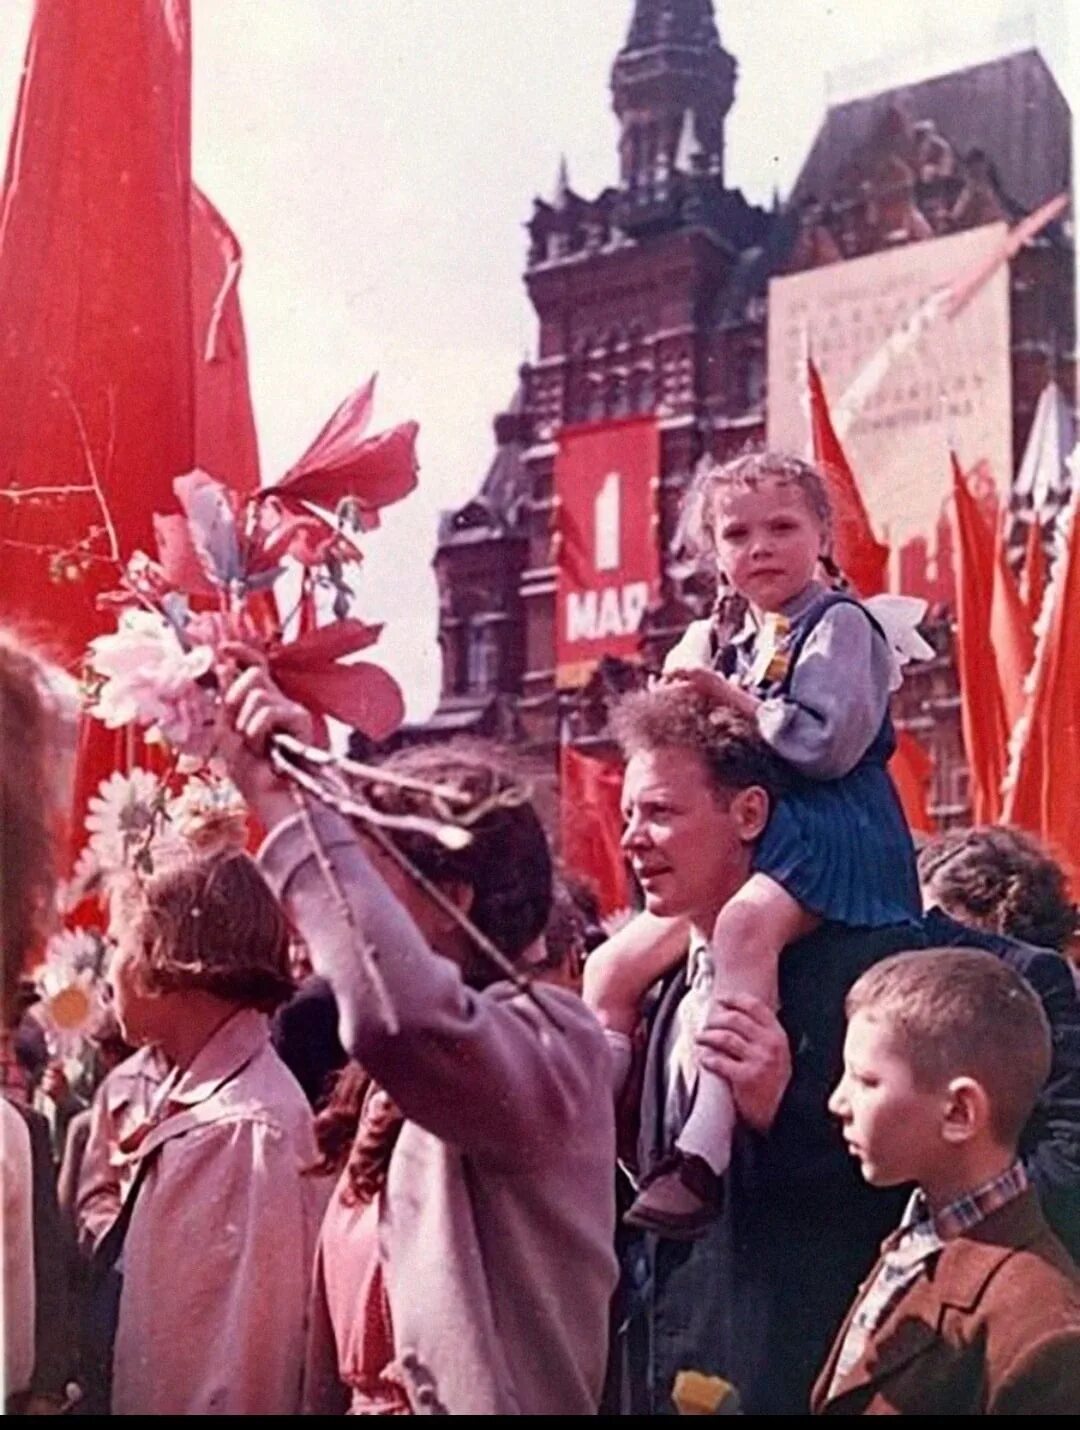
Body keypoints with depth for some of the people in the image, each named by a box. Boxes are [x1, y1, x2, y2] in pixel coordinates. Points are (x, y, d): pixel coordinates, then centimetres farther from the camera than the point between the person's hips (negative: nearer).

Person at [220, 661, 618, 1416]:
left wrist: (289, 805, -32)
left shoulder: (548, 1035, -16)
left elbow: (399, 1013, -39)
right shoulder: (399, 1080, 11)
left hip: (479, 1402, -8)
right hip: (366, 1400, 8)